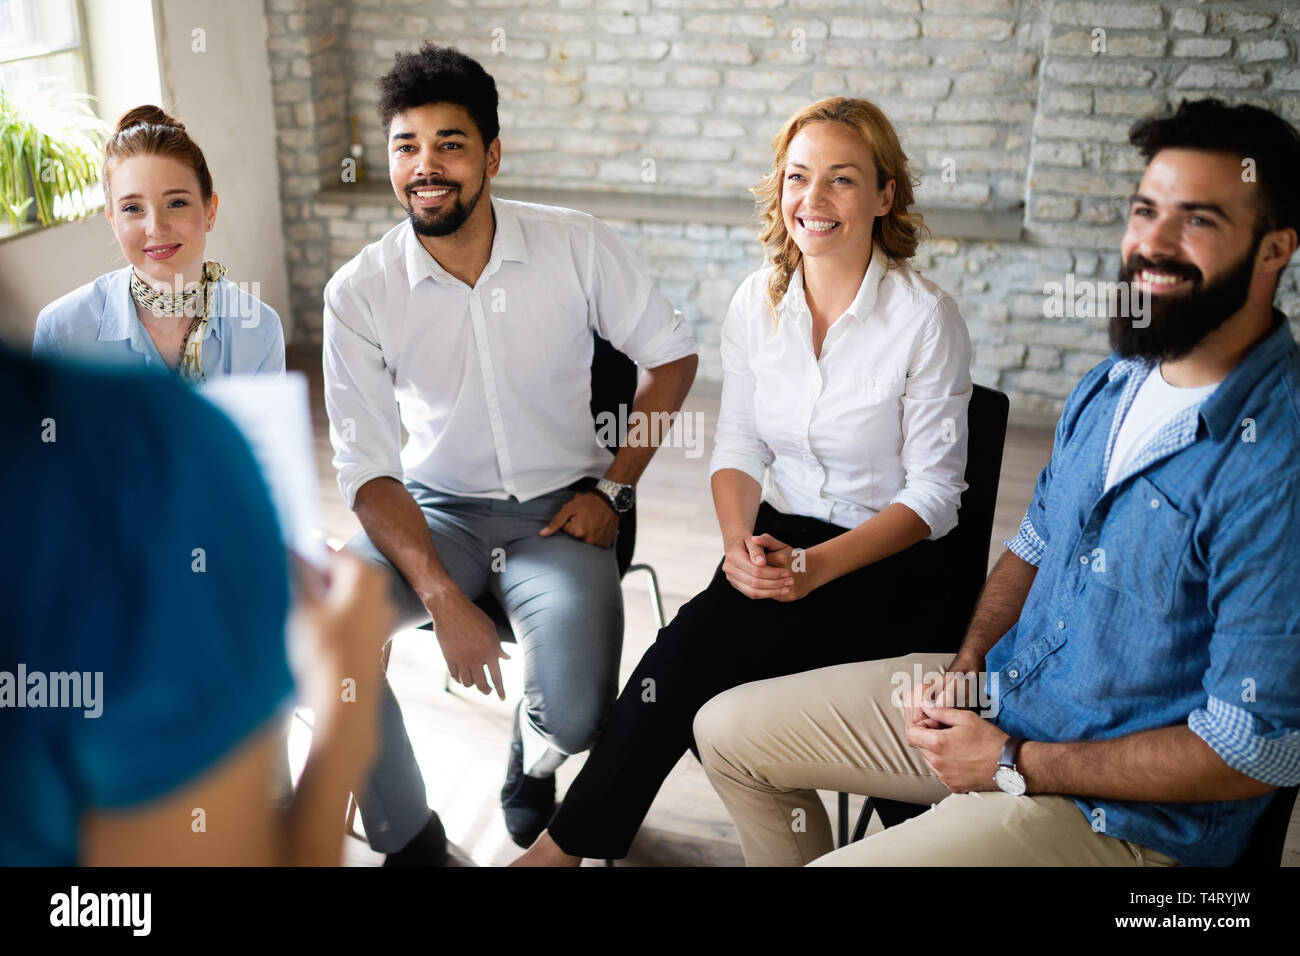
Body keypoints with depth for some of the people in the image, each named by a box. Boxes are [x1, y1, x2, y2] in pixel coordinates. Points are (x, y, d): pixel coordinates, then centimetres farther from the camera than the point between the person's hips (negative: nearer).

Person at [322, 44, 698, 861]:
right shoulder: (360, 293, -9)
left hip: (556, 512, -1)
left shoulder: (578, 247, -9)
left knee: (577, 715, -24)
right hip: (434, 511, 1)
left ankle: (534, 758, 19)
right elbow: (369, 469, -10)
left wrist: (612, 487, -5)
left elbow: (672, 356, 4)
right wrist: (442, 596, -24)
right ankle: (409, 839, 0)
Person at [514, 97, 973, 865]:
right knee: (699, 663, -26)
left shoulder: (928, 320, -12)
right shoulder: (758, 302, 2)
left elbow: (934, 493, -10)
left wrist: (819, 566, -22)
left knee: (699, 646, -26)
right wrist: (741, 544, -14)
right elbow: (738, 447, 6)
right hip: (780, 537, 4)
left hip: (885, 567, -4)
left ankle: (569, 844, -11)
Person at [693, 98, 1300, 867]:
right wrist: (970, 661, -3)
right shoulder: (1111, 386, 2)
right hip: (997, 691, 8)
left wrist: (1013, 766, -17)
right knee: (729, 732, 9)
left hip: (1122, 811, -8)